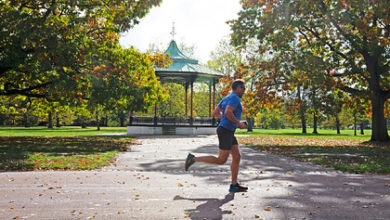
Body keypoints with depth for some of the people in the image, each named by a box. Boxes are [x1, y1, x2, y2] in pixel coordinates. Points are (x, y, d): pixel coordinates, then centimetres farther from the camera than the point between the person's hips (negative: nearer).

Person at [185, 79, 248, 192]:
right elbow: (228, 112, -27)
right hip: (225, 131, -10)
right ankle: (193, 158, -1)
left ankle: (234, 185, 9)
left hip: (229, 133, 10)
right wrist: (238, 123, -15)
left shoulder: (226, 98, 18)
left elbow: (215, 113, 20)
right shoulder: (235, 98, -11)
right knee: (221, 160, -6)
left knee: (237, 157, 7)